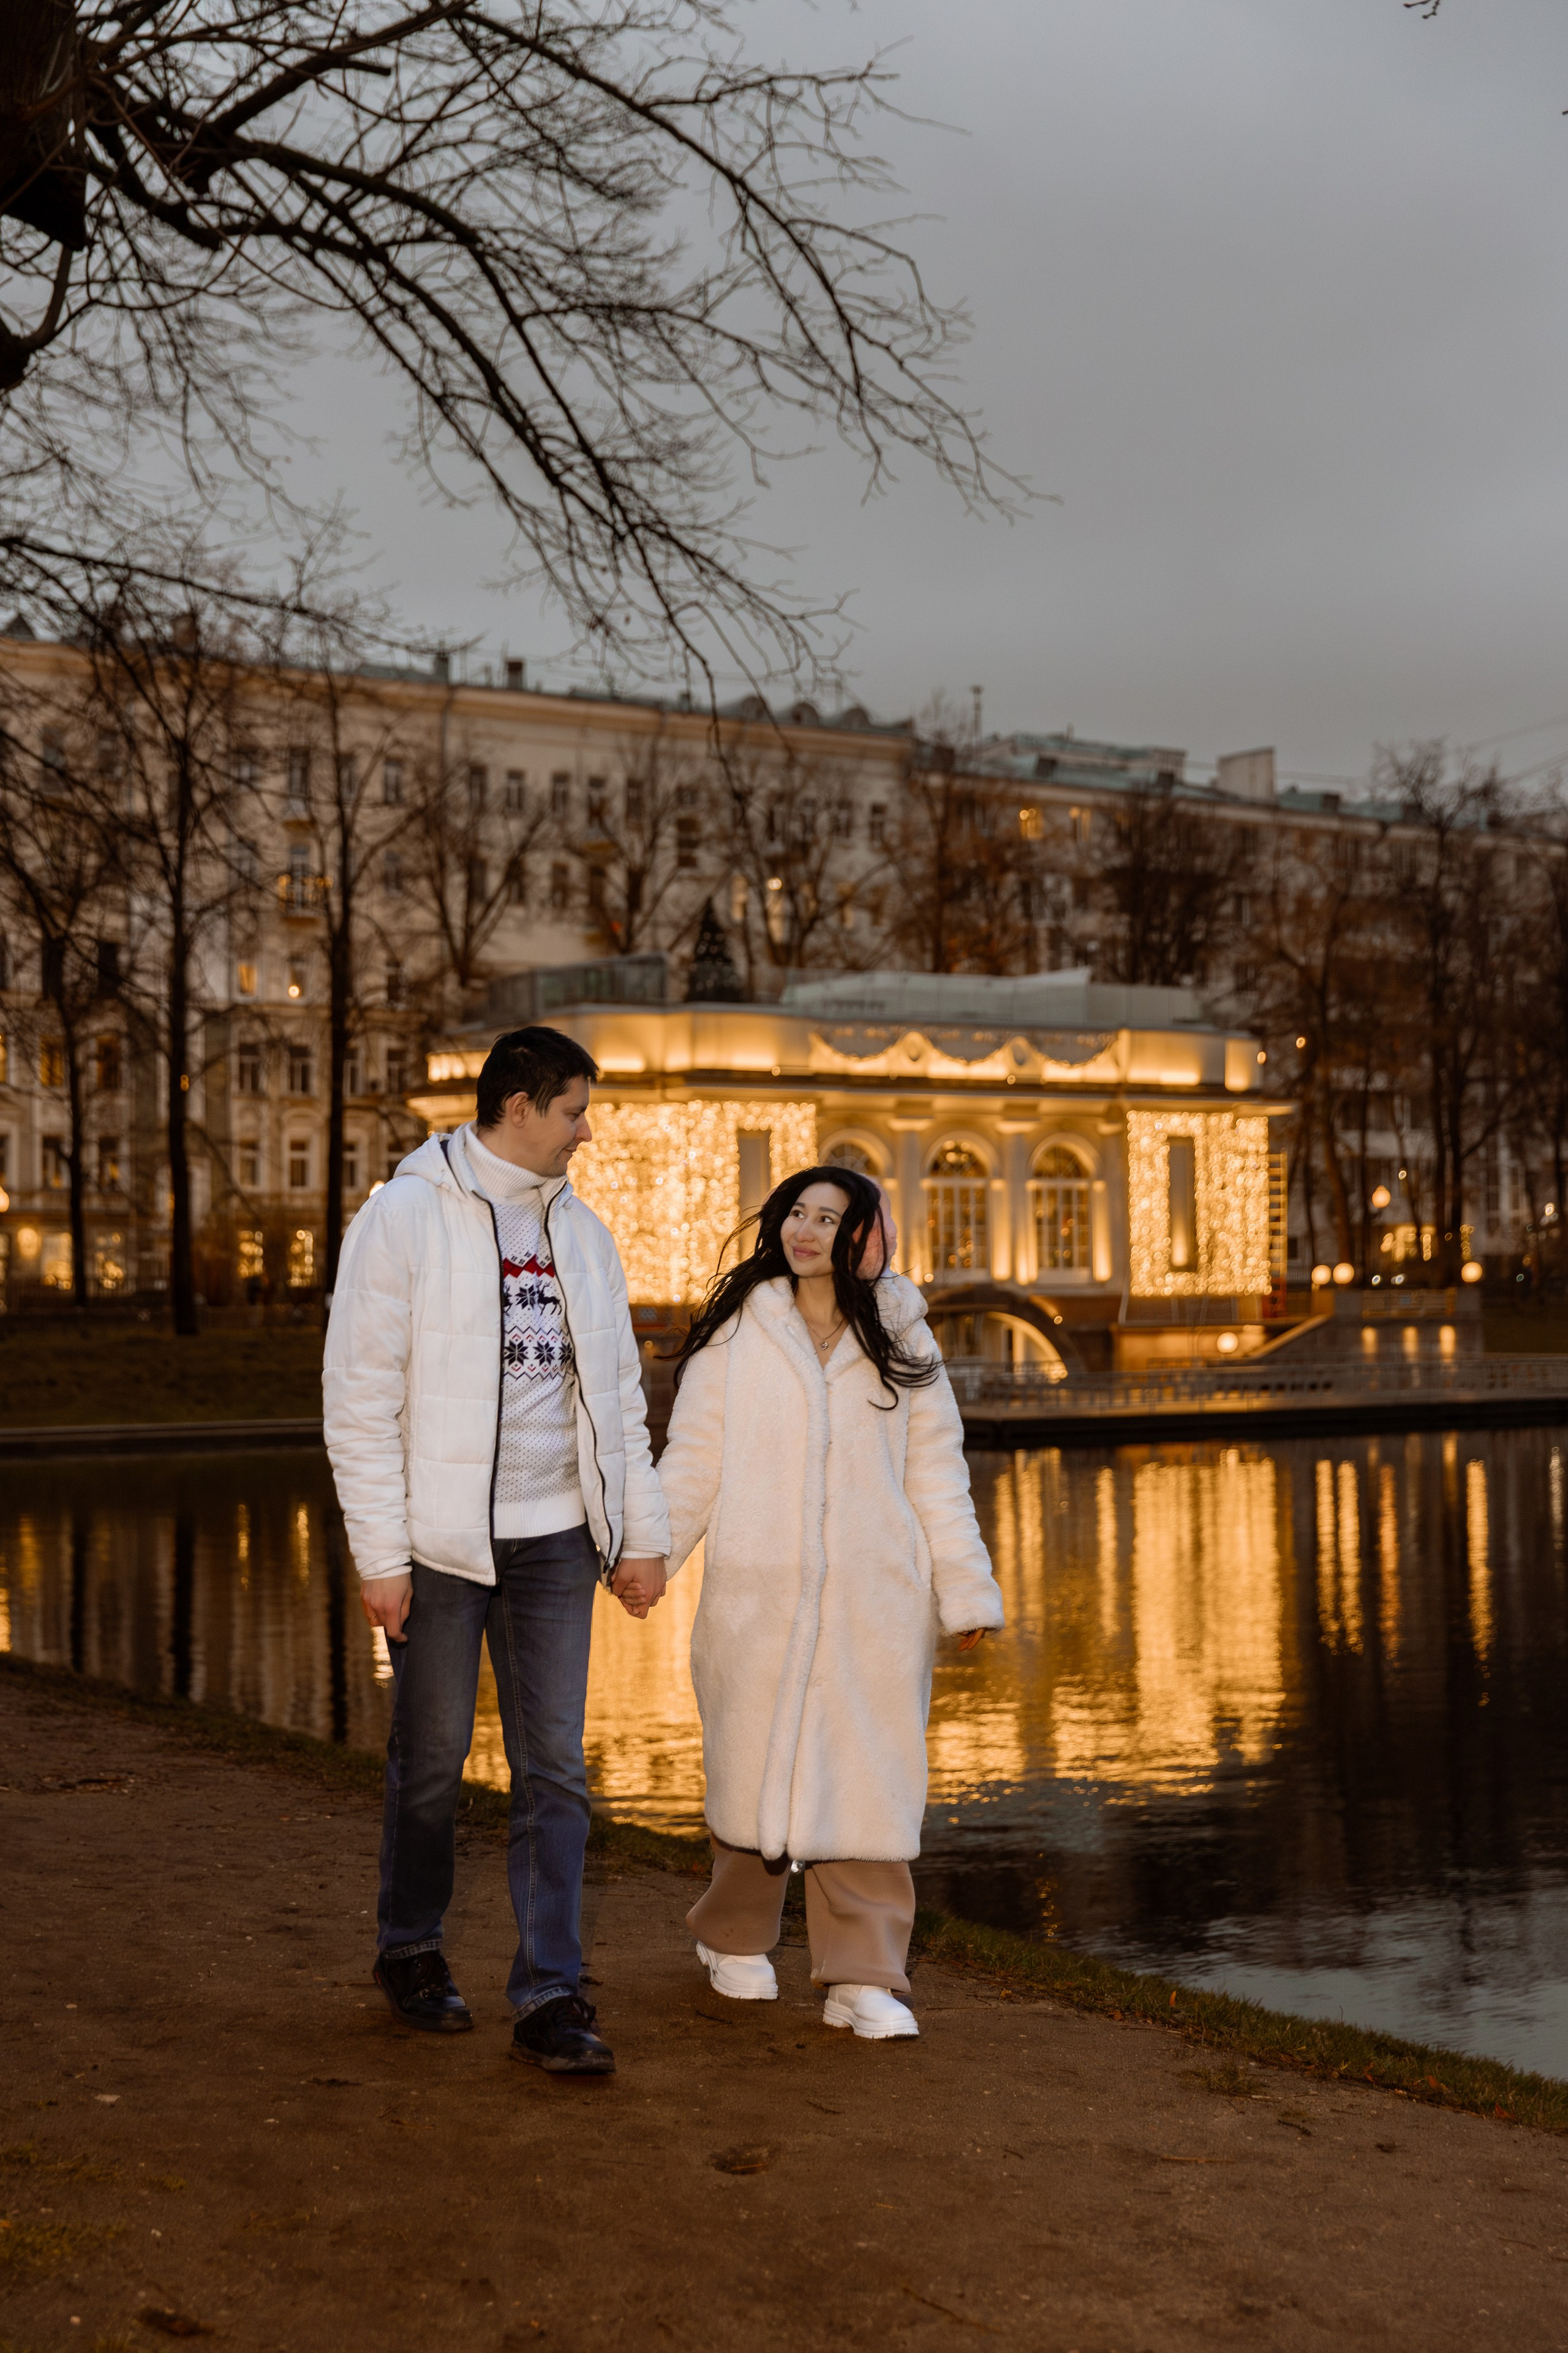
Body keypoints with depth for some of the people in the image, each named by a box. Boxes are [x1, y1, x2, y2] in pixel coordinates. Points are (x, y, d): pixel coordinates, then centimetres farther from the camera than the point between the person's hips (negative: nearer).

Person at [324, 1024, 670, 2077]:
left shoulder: (580, 1230, 10)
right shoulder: (405, 1217, -7)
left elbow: (619, 1393, 15)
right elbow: (362, 1397, -9)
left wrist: (642, 1534, 10)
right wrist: (380, 1555, -13)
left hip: (555, 1538, 4)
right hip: (441, 1542, -4)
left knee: (555, 1767, 2)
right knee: (433, 1758, 9)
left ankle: (551, 1994, 7)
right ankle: (411, 1950, 29)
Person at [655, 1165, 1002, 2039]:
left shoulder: (899, 1335, 7)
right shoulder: (736, 1329, 4)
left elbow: (935, 1469, 8)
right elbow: (693, 1459, 4)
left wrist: (964, 1590, 4)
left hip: (874, 1595, 1)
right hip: (758, 1590, 0)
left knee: (869, 1776, -2)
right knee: (752, 1764, 7)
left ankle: (865, 1977, 4)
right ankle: (736, 1935, 30)